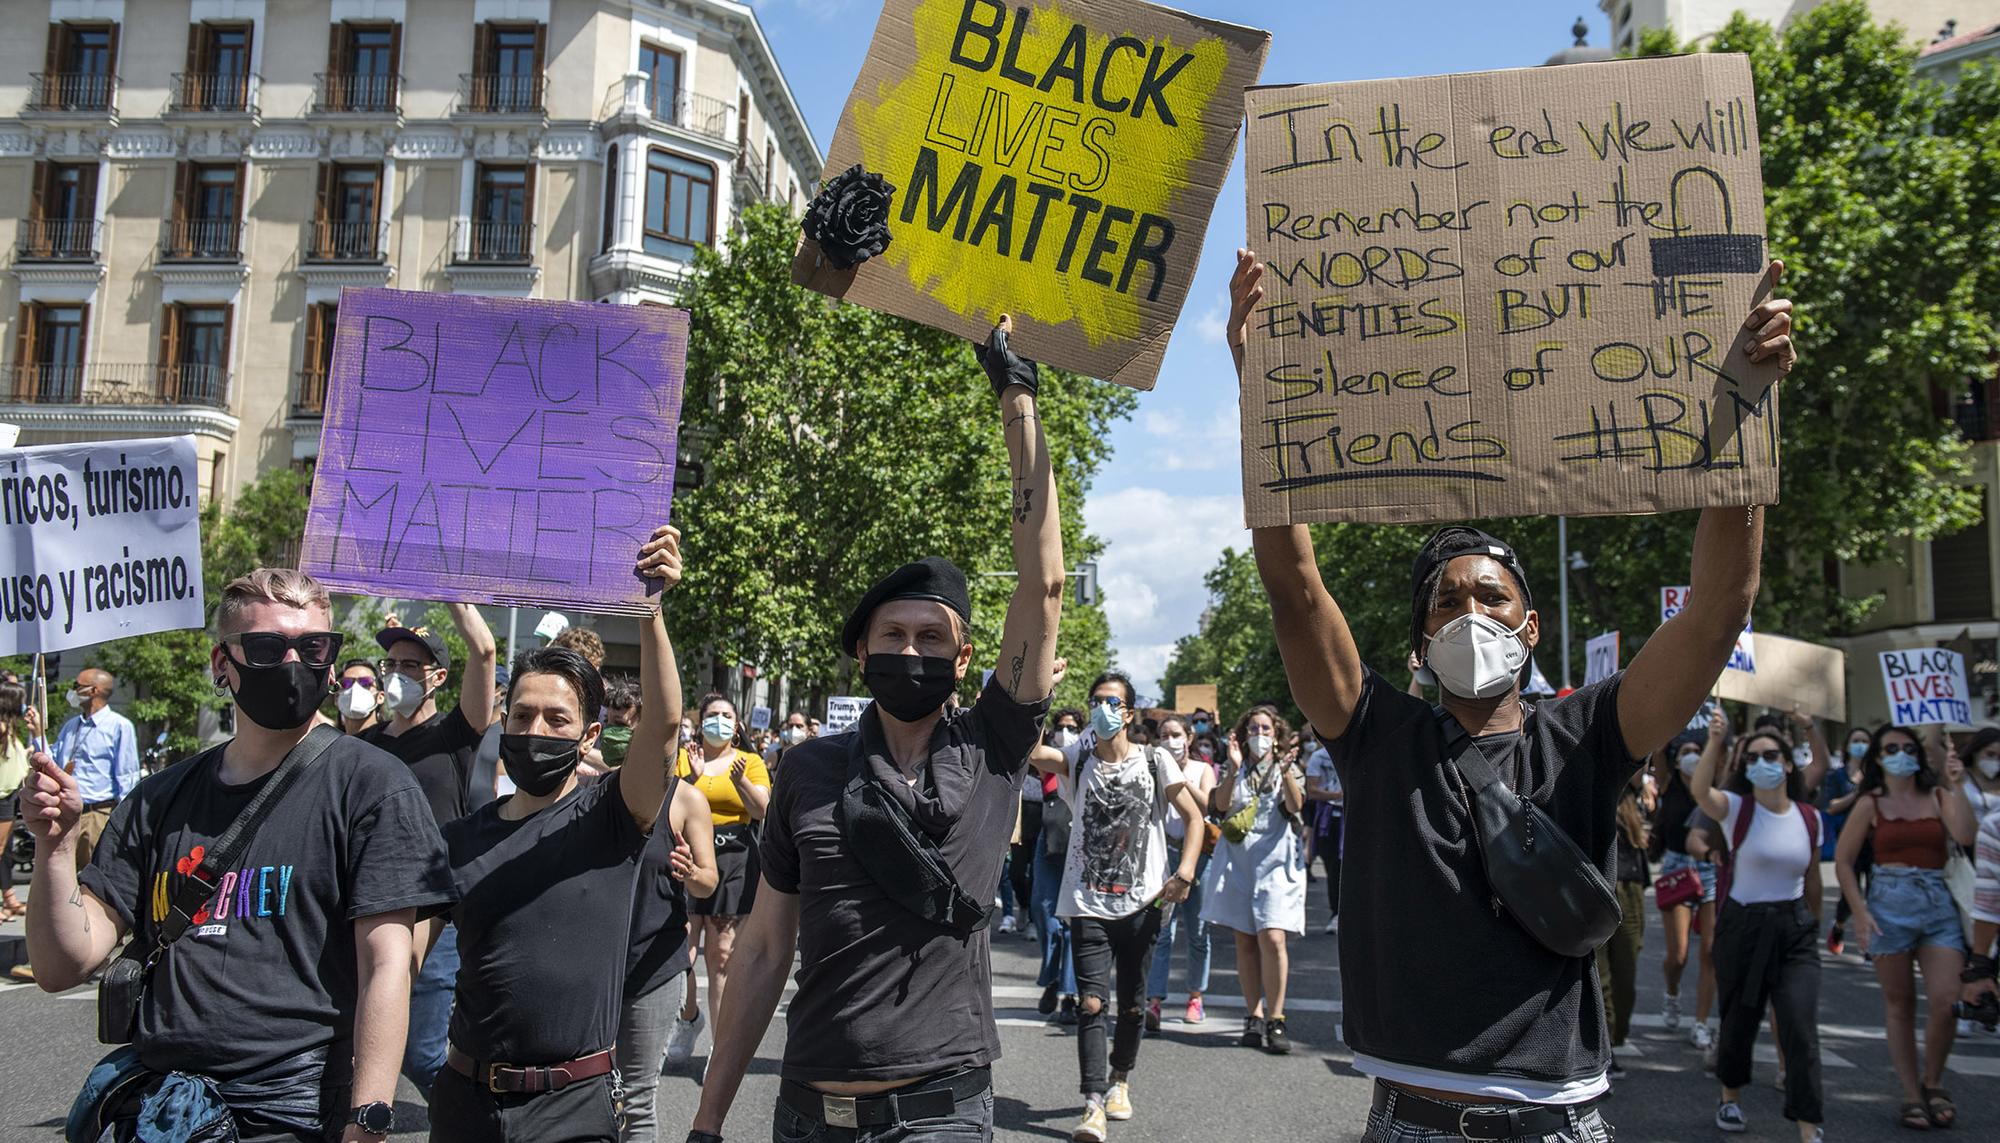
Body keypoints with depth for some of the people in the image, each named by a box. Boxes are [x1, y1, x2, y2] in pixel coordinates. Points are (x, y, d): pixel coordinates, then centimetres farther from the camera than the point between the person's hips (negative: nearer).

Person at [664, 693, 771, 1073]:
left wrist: (740, 781, -17)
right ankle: (688, 1016, 28)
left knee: (721, 954, -3)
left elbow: (762, 809, -3)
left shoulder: (750, 762, 10)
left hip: (734, 862, -1)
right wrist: (691, 780, -15)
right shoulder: (683, 759, 10)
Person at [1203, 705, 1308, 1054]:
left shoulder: (1288, 769, 9)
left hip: (1275, 859, -2)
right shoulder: (1233, 769, 11)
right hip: (1237, 859, 2)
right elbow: (1220, 805, -6)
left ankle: (1275, 1019, -7)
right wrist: (1233, 770, -18)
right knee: (1245, 941, 4)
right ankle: (1254, 1016, 12)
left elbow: (1296, 806, -10)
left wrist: (1286, 770, -23)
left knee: (1272, 937, -15)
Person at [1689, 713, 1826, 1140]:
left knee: (1801, 1028, -11)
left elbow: (1812, 879, 15)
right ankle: (1730, 1098, 38)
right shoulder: (1736, 808, -8)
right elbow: (1700, 790, -32)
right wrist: (1714, 742, -46)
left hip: (1795, 929, 2)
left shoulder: (1810, 818, 2)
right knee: (1739, 1021, 12)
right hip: (1743, 927, -2)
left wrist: (1815, 927, 21)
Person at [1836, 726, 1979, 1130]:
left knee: (1946, 1000, -9)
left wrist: (1955, 786, -9)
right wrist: (1859, 911, -6)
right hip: (1890, 903, -1)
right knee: (1899, 1004, 5)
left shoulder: (1938, 796, 8)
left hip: (1939, 902, 1)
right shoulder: (1871, 804, 4)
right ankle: (1911, 1094, 15)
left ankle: (1932, 1082, 15)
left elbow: (1966, 835, -10)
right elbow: (1843, 860, 3)